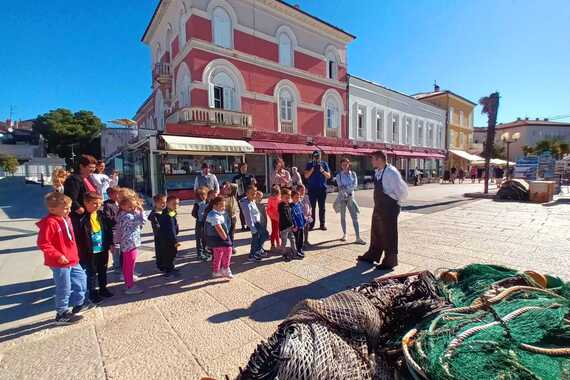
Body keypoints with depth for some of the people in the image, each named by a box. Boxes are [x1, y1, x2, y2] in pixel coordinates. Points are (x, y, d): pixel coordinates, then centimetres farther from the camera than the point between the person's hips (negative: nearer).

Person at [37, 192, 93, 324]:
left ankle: (78, 304, 36)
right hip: (59, 263, -9)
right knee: (64, 288, 4)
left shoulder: (65, 219, 6)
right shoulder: (49, 223, -23)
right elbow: (43, 243, -23)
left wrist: (75, 254, 19)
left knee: (81, 278, 18)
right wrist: (58, 256, -25)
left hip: (72, 260, 9)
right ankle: (62, 314, 23)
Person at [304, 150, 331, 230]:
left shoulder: (324, 164, 6)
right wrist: (313, 168, -14)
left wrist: (322, 170, -14)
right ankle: (311, 224, 10)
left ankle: (322, 224, 11)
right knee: (312, 207, 2)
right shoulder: (309, 165, 5)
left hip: (322, 189, 1)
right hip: (312, 189, 0)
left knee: (322, 207, 5)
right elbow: (306, 176, -3)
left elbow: (328, 176, 2)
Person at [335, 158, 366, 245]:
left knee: (355, 217, -4)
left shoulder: (353, 174, 4)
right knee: (343, 216, 8)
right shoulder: (339, 175, 1)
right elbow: (340, 187, -10)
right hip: (342, 197, -1)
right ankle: (344, 234, 22)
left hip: (350, 197, 1)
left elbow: (355, 186, -6)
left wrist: (345, 187, -15)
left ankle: (358, 238, -3)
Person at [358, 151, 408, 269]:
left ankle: (390, 261, 21)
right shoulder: (378, 172, 6)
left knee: (388, 234, 4)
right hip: (379, 206, 9)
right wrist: (379, 201, 11)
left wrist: (396, 201, -6)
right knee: (376, 232, 20)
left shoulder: (391, 172, -21)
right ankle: (372, 255, 38)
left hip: (389, 208, -9)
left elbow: (402, 190, -20)